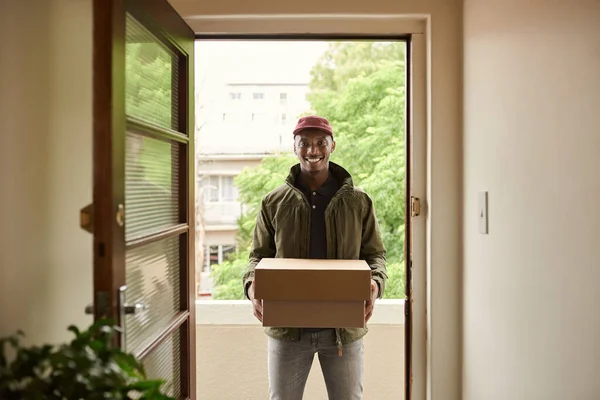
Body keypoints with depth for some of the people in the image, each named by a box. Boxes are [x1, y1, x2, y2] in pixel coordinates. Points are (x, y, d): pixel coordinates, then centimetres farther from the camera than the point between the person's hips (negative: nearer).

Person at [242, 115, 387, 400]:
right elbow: (259, 255, 8)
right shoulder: (273, 203, 3)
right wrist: (252, 284, -13)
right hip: (287, 326, 0)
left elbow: (374, 254, 7)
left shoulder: (358, 202, 2)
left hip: (344, 326, 0)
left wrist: (375, 283, -14)